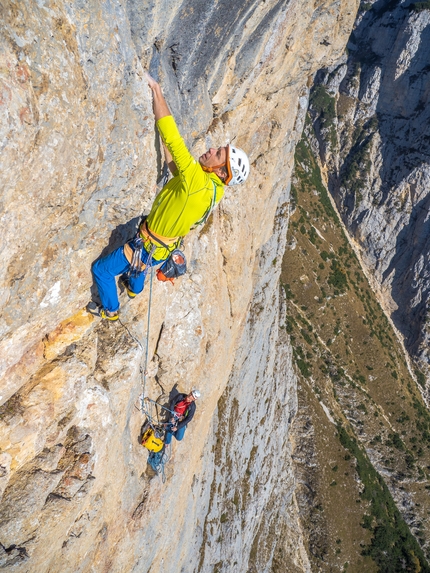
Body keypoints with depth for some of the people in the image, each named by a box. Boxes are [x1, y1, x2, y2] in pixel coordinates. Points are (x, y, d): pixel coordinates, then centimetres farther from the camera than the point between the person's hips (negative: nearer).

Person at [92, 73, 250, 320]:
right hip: (166, 246, 9)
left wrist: (156, 90, -36)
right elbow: (174, 165, 2)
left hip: (149, 249, -9)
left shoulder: (198, 182, -37)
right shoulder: (214, 189, -10)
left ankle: (110, 310, 33)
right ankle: (134, 288, 67)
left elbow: (173, 139, -41)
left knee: (102, 269, 12)